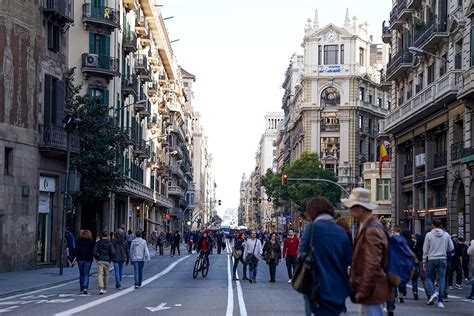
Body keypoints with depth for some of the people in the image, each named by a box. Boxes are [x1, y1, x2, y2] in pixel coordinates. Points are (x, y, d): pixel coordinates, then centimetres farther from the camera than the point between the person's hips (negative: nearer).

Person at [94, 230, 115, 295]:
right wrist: (110, 258, 9)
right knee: (106, 275, 14)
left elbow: (95, 252, -4)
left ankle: (101, 288, -24)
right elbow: (112, 253, -8)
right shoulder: (109, 243, -1)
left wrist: (97, 258, 11)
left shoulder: (98, 243, 1)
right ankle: (105, 289, 22)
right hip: (107, 261, 1)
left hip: (100, 261, -1)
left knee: (100, 274, -6)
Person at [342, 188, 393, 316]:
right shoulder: (367, 226, 12)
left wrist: (362, 291, -17)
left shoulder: (371, 231, -19)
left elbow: (372, 265, -22)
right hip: (369, 289, 10)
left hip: (371, 291, -10)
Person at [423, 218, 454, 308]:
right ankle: (440, 301, 2)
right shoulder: (446, 235, 1)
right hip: (442, 259, 2)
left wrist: (424, 262, 5)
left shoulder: (429, 235, -4)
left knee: (429, 278, 13)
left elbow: (425, 250, -2)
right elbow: (451, 248, 5)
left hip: (432, 259, -2)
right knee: (442, 280, 5)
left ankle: (433, 293, -12)